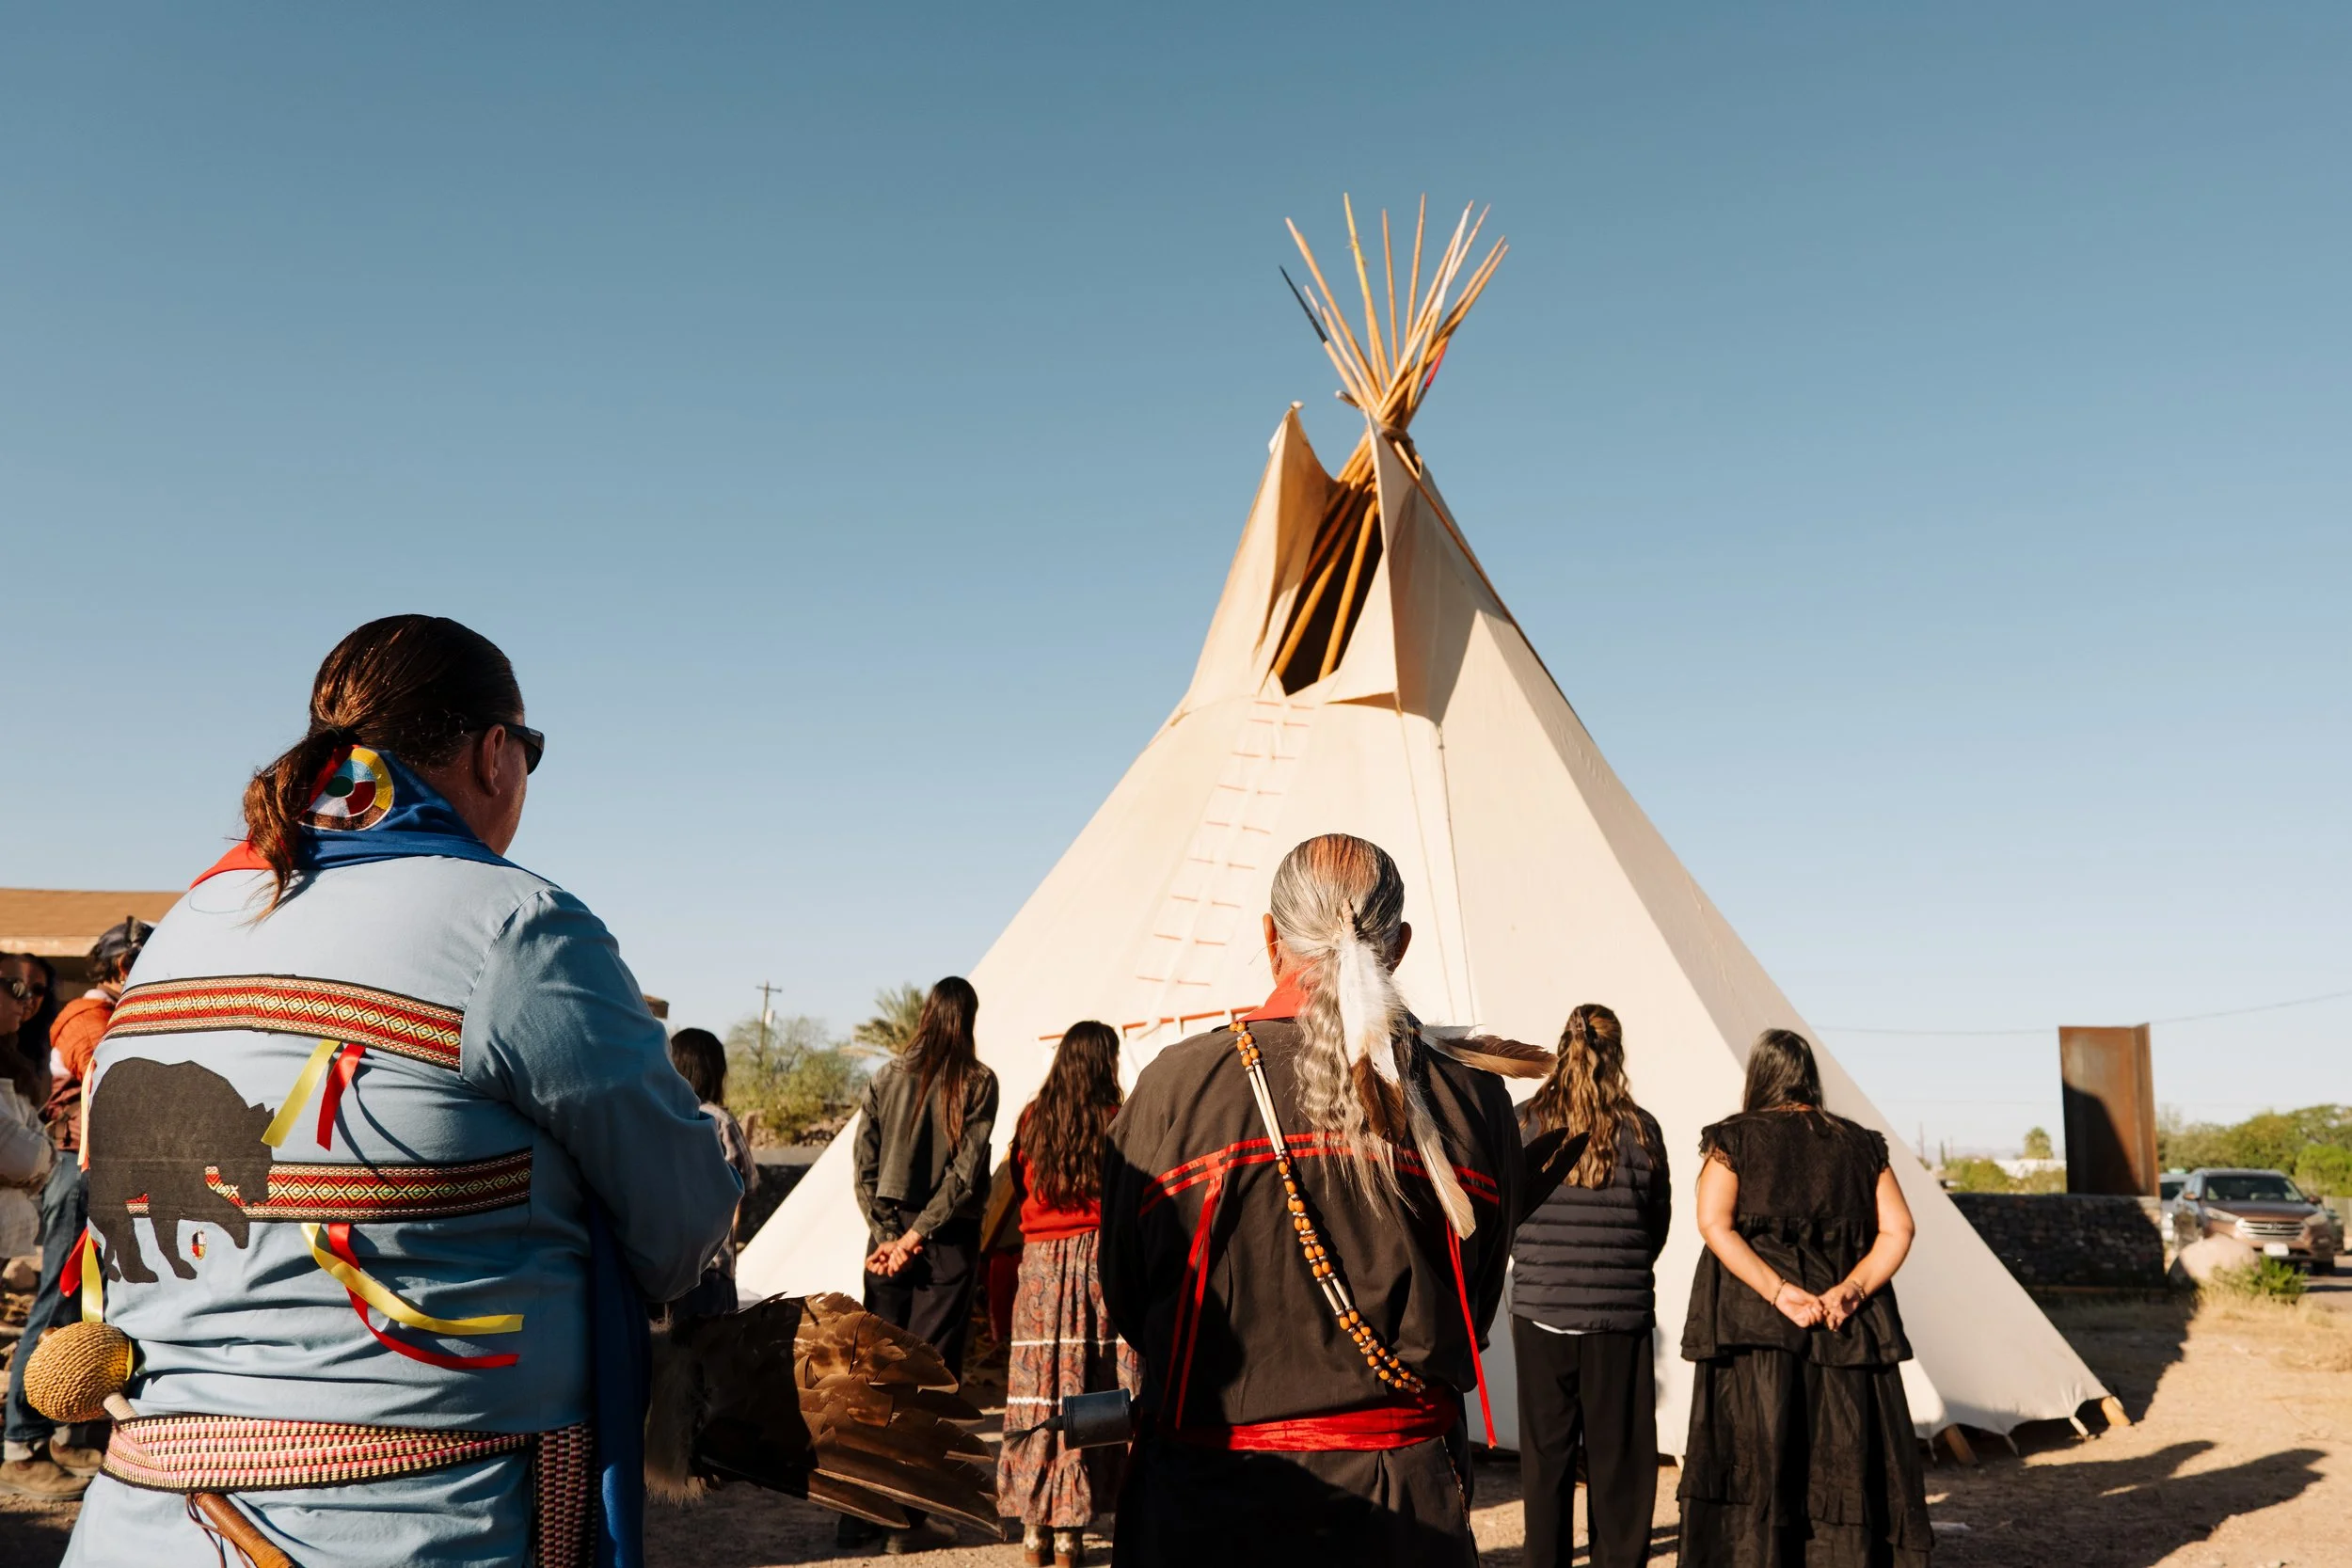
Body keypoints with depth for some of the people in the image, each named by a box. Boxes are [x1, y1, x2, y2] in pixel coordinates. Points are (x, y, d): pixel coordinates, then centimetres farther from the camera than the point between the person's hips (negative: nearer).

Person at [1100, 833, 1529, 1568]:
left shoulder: (1178, 1082, -13)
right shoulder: (1473, 1097, -6)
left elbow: (1126, 1299, -1)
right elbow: (1474, 1310, 7)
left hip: (1212, 1503, -1)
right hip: (1409, 1506, 2)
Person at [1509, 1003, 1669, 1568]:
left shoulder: (1524, 1124, -5)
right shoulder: (1640, 1129, -5)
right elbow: (1660, 1223, 5)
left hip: (1539, 1309, 1)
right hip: (1620, 1314, -1)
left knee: (1545, 1456, 10)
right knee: (1618, 1457, 8)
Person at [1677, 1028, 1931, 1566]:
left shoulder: (1734, 1139, 2)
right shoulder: (1860, 1143, 10)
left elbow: (1715, 1224, -12)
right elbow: (1897, 1230, 1)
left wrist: (1781, 1293, -14)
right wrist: (1850, 1291, -8)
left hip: (1755, 1325, -2)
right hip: (1848, 1333, 3)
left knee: (1753, 1466, 1)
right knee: (1843, 1469, 9)